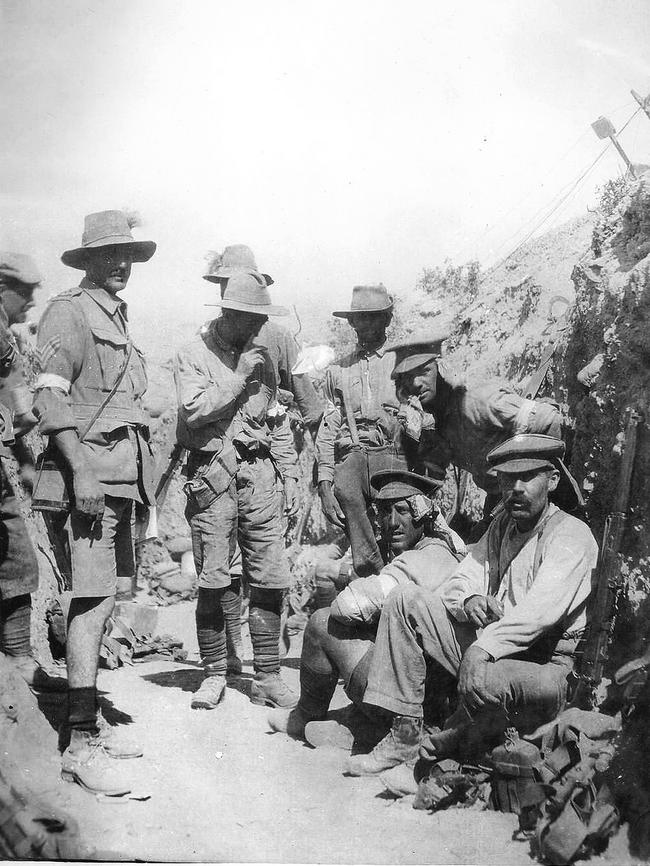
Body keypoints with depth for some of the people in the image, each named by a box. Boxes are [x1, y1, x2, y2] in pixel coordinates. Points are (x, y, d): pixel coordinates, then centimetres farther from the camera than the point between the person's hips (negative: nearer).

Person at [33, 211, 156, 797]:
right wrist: (81, 472, -23)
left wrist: (144, 474, 21)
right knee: (92, 604, -12)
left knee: (102, 603, 12)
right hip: (92, 473, -9)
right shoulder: (69, 311, -5)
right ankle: (79, 745, -9)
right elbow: (49, 397, -15)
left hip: (124, 478, 9)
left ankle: (88, 726, 21)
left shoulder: (117, 318, 22)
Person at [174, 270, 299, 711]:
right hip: (213, 473, -4)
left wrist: (289, 472, 14)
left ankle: (267, 676, 7)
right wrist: (239, 377, -11)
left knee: (271, 578, -1)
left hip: (258, 472, 4)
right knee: (213, 581, -3)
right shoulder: (193, 355, 2)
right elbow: (194, 410, -13)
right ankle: (215, 675, 10)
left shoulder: (261, 356, 17)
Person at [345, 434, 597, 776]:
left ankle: (439, 747, -3)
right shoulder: (502, 526, 15)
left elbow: (540, 611, -25)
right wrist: (469, 601, -14)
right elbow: (458, 584, 12)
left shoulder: (572, 535, -10)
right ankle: (404, 733, -10)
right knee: (406, 600, -7)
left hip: (540, 665, -7)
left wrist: (482, 649, -37)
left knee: (482, 679, -40)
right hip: (480, 645, 7)